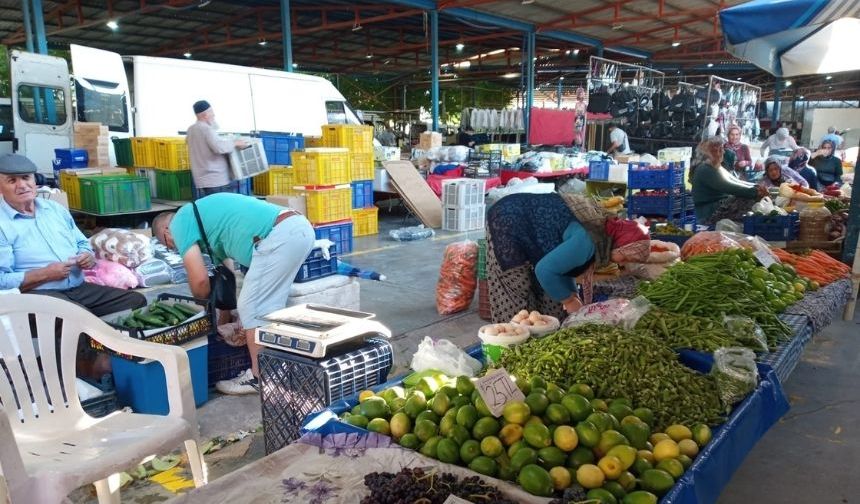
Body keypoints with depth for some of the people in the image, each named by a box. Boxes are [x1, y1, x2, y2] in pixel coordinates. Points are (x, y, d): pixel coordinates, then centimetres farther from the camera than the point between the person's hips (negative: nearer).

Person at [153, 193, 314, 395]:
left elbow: (199, 279, -1)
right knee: (268, 307, 19)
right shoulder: (206, 213, 33)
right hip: (299, 228, 10)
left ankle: (260, 378, 12)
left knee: (251, 309, 2)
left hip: (280, 235, -10)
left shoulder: (180, 222, 7)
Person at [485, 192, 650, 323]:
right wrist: (569, 300, -16)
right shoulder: (589, 241, -31)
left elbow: (560, 261, 8)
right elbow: (545, 270, -29)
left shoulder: (603, 227, -1)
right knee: (518, 293, -9)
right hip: (508, 221, -10)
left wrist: (571, 295, -1)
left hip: (527, 220, 10)